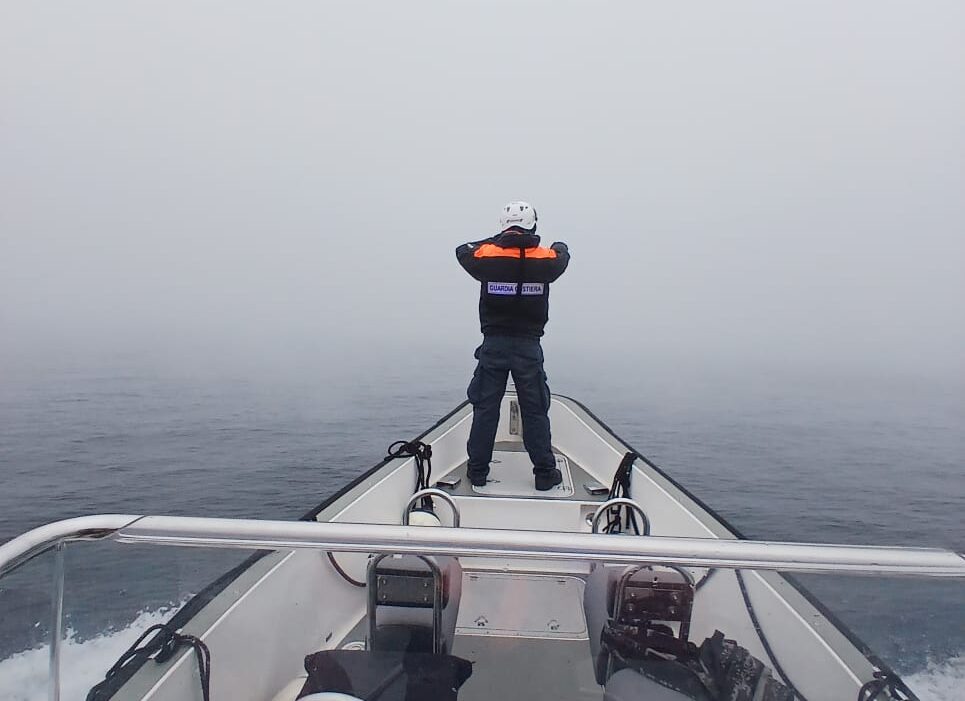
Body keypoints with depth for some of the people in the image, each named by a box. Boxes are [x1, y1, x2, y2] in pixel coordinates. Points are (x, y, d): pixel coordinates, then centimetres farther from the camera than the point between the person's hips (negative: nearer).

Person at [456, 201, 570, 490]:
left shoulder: (486, 256, -5)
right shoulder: (545, 259, -4)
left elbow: (462, 251, 17)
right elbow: (562, 254, 21)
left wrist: (493, 242, 28)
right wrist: (559, 245, 44)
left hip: (493, 344, 0)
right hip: (528, 346, 0)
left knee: (485, 409, 10)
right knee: (535, 412, 8)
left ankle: (478, 471, 16)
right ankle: (544, 473, 15)